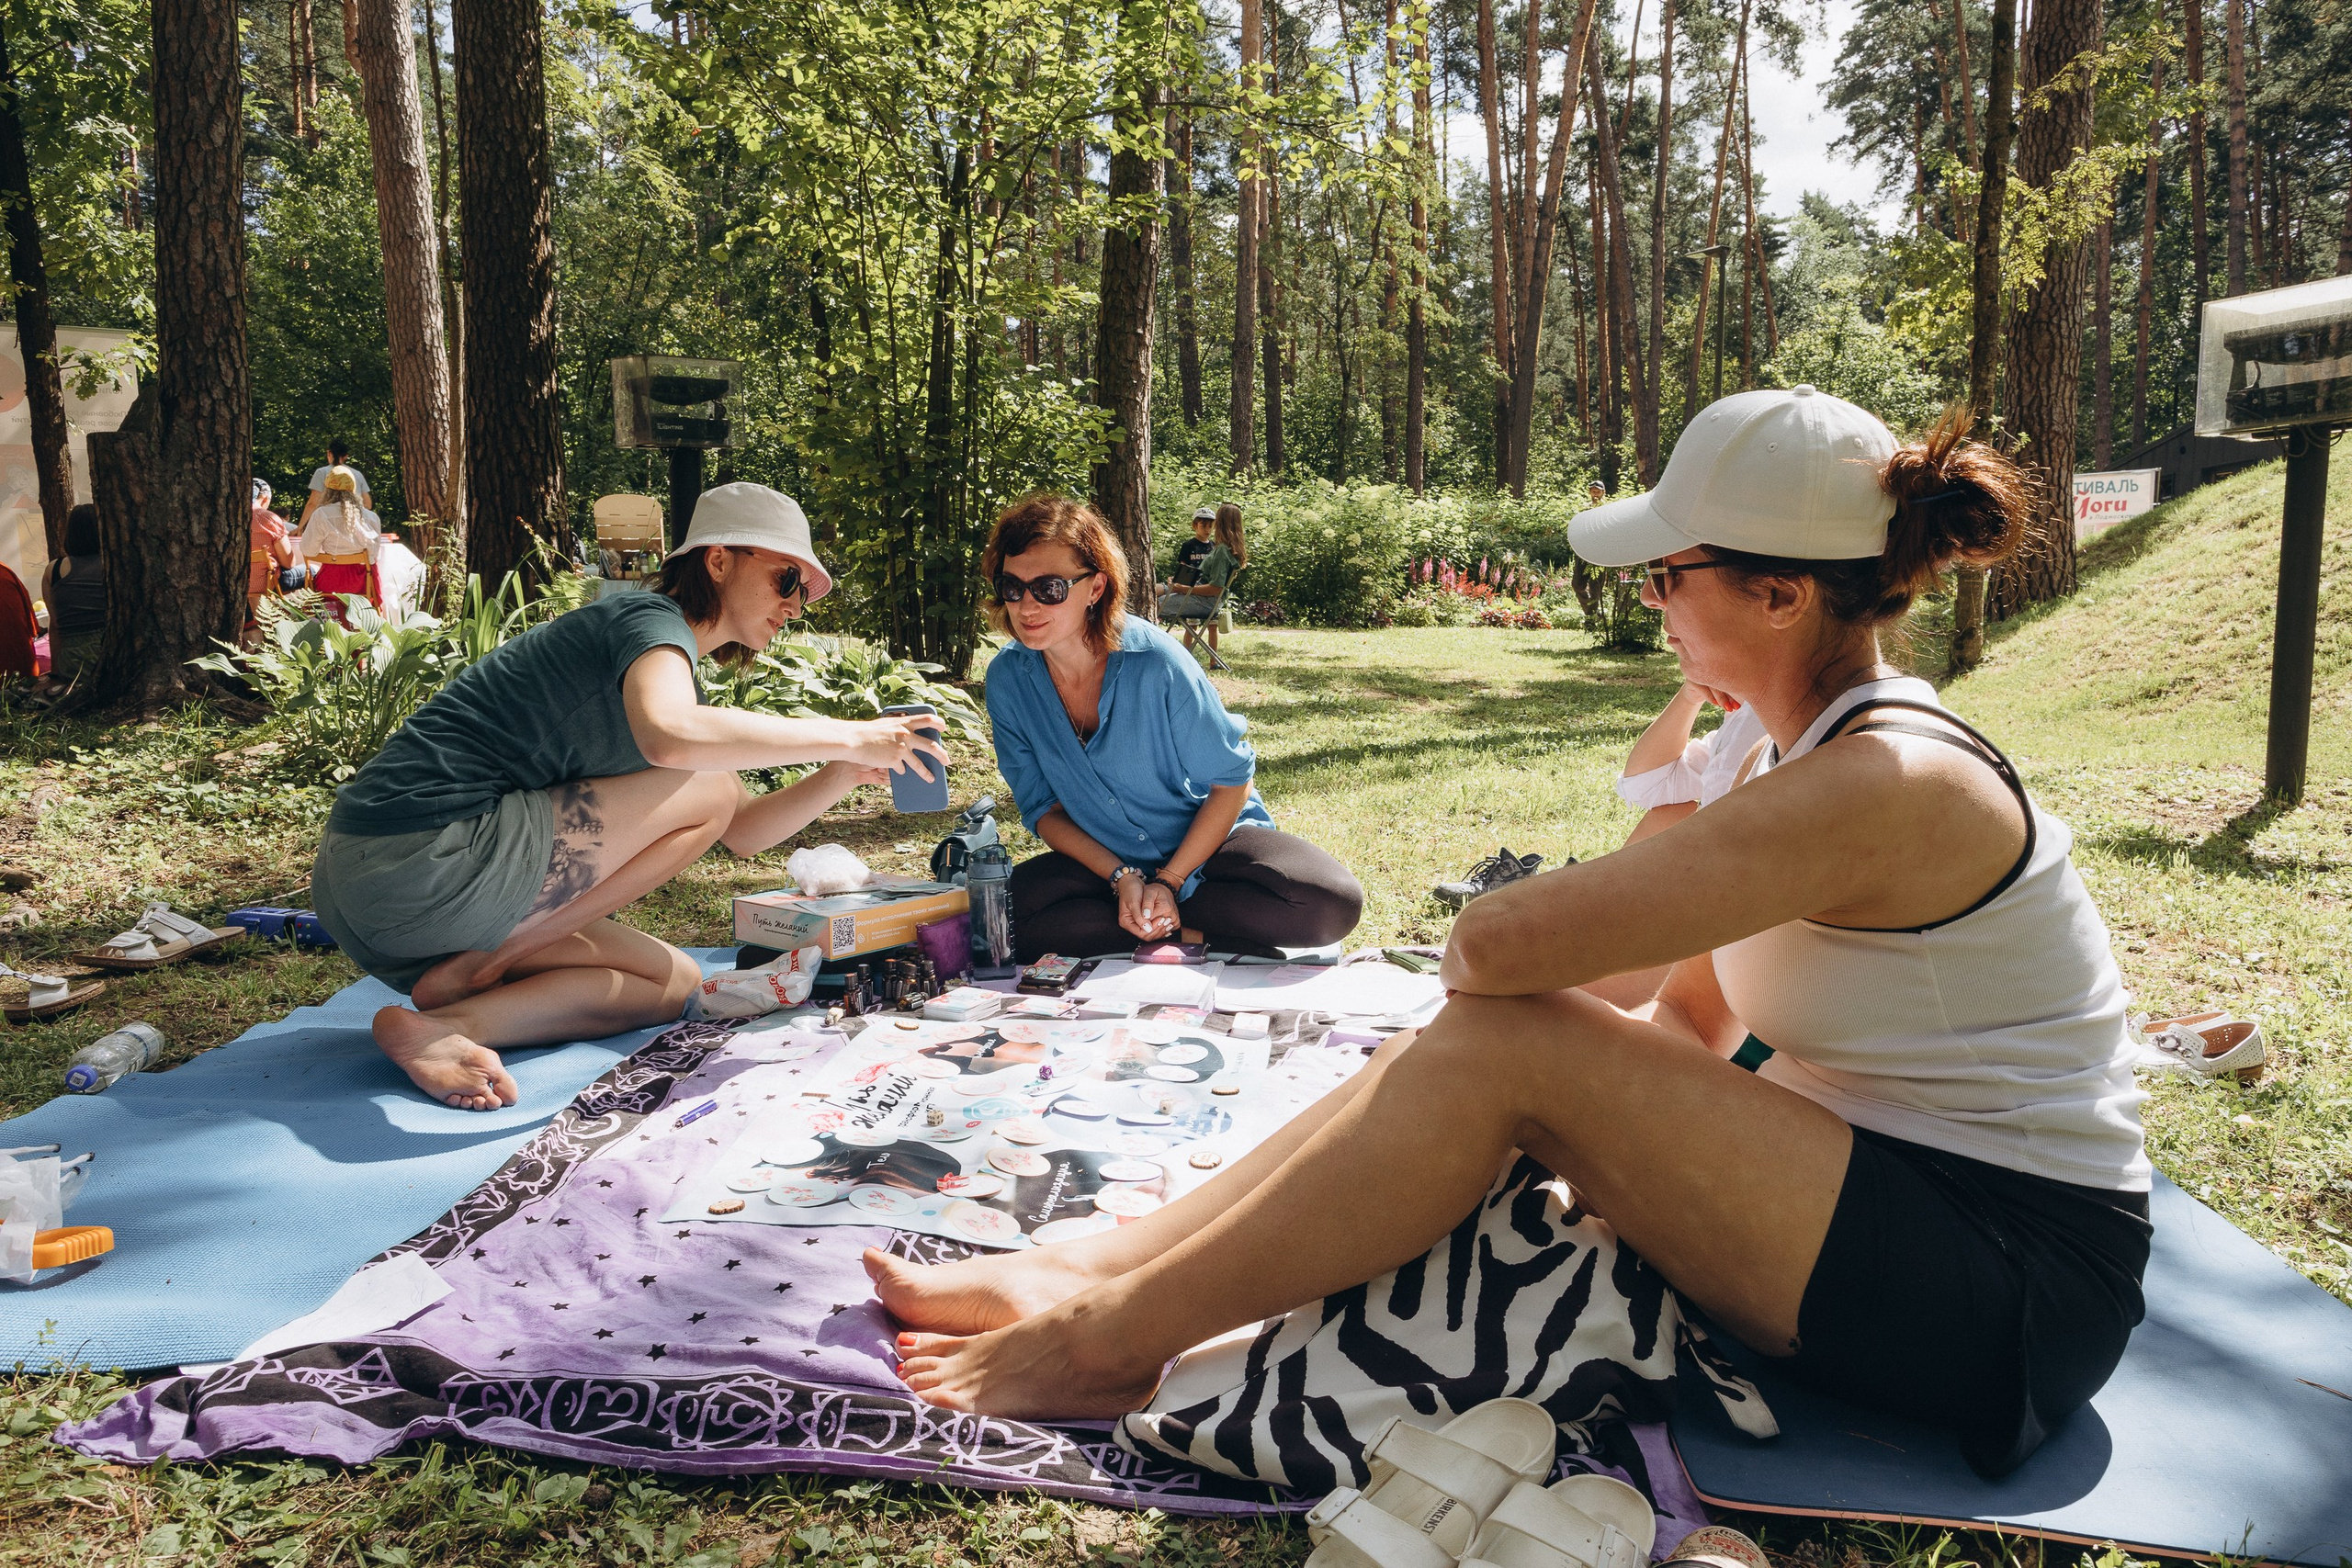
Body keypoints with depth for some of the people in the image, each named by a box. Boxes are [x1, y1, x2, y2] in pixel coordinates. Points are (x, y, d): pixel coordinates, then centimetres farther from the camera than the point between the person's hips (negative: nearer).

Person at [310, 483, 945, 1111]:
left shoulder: (678, 673, 22)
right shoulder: (652, 619, -8)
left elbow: (742, 833, 21)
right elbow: (670, 736, -33)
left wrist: (844, 773, 5)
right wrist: (845, 737, -23)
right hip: (421, 853, -10)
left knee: (674, 983, 9)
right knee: (707, 786, -12)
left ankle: (449, 1021, -8)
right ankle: (478, 969, -10)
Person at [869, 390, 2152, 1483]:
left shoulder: (1885, 784, -26)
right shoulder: (1806, 755, 7)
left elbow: (1497, 943, -30)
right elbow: (1691, 1023, 11)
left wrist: (1475, 956, -7)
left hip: (2015, 1289, -9)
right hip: (1882, 1190, 9)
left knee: (1502, 1044, -24)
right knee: (1460, 1044, -6)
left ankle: (1105, 1342, -12)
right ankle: (1077, 1271, -2)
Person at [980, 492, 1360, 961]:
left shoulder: (1155, 663, -23)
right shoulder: (1007, 679, -12)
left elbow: (1232, 780, -12)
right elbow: (1044, 808, -4)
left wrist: (1168, 882, -19)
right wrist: (1122, 878, -18)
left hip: (1209, 838, -3)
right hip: (1101, 859, 3)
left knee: (1330, 904, -30)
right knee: (994, 919, -28)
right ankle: (1187, 933, -14)